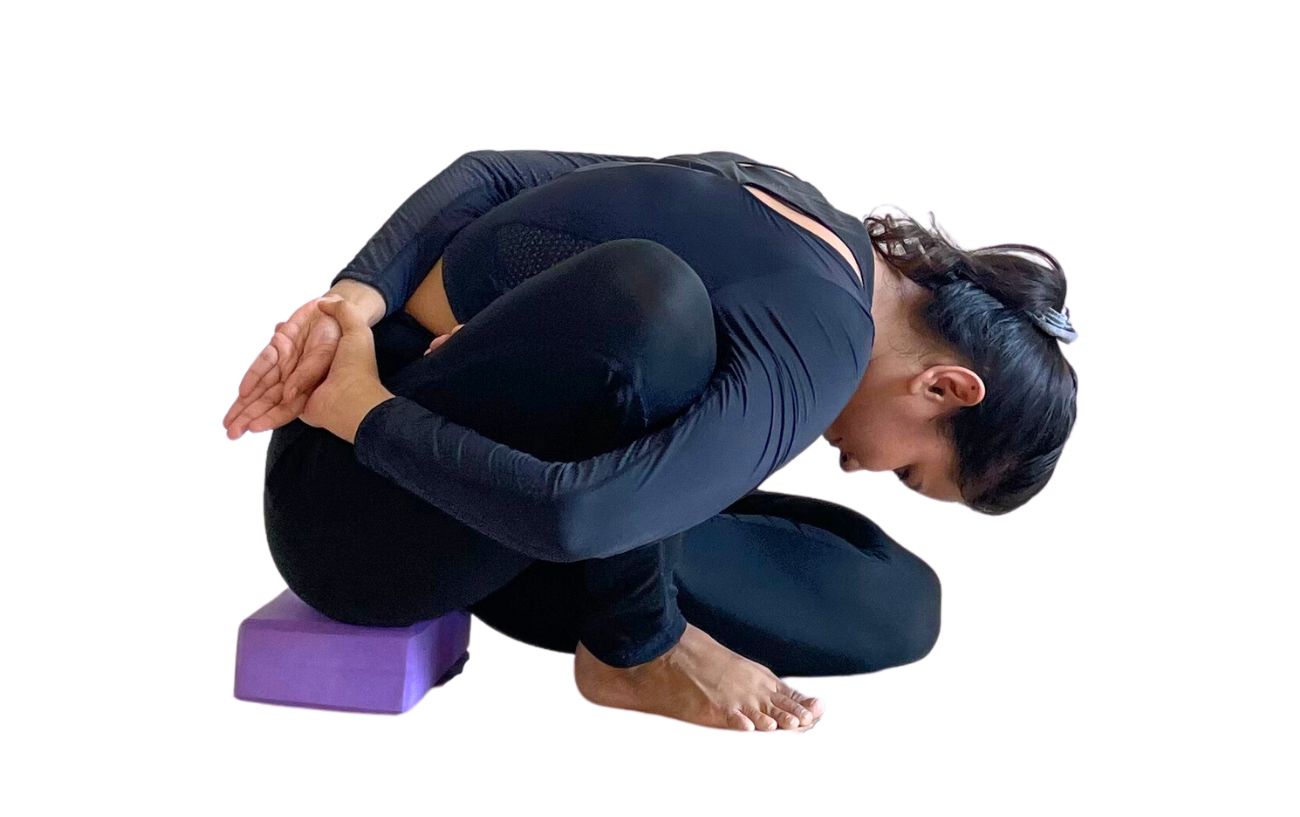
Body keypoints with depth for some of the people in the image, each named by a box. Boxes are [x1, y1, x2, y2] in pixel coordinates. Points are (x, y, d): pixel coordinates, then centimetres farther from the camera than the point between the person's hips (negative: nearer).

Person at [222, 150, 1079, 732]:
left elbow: (488, 174, 0)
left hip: (497, 544, 6)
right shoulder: (815, 351, -23)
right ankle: (637, 648, -15)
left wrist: (357, 293, -15)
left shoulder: (762, 196, 4)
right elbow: (576, 516, -38)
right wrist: (363, 410, -23)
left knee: (899, 604, -5)